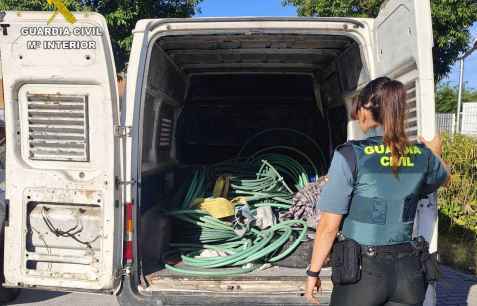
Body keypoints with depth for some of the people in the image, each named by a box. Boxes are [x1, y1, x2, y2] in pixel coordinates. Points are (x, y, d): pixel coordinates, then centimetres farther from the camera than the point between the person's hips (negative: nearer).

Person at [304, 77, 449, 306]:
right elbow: (443, 178, 24)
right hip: (408, 270, 5)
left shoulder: (350, 156, -16)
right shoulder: (422, 156, -1)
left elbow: (329, 226, -15)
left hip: (362, 270, -4)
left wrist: (313, 272, -4)